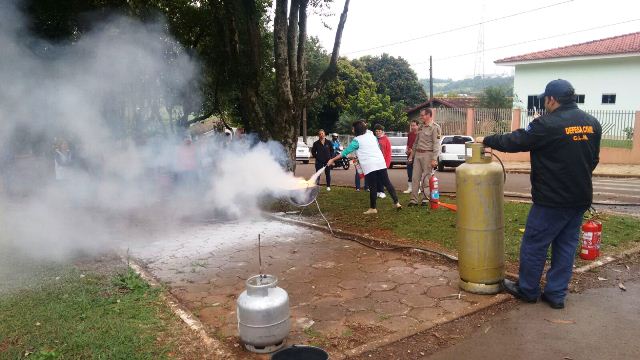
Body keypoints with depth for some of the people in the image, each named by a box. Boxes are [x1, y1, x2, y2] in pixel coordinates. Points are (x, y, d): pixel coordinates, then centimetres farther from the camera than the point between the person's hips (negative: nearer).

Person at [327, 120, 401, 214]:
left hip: (369, 166, -5)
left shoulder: (357, 140, -2)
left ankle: (373, 208, 9)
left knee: (373, 187, 0)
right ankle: (396, 202, 11)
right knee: (387, 183, 11)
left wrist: (333, 160, 3)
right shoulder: (371, 135, 15)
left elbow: (345, 151, -2)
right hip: (380, 162, 6)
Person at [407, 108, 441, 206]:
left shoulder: (435, 127, -8)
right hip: (417, 154, 7)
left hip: (427, 154, -7)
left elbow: (436, 144, -14)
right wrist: (411, 154, 19)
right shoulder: (421, 127, 16)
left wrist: (434, 159, -20)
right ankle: (414, 200, 7)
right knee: (415, 177, 4)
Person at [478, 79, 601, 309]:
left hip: (552, 199, -8)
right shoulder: (592, 123, 7)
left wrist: (487, 140, 2)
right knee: (566, 246, 14)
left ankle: (527, 290, 20)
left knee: (534, 244, 7)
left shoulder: (548, 124, -18)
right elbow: (593, 159, 17)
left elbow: (515, 141, -12)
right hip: (580, 198, 8)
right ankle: (556, 294, 21)